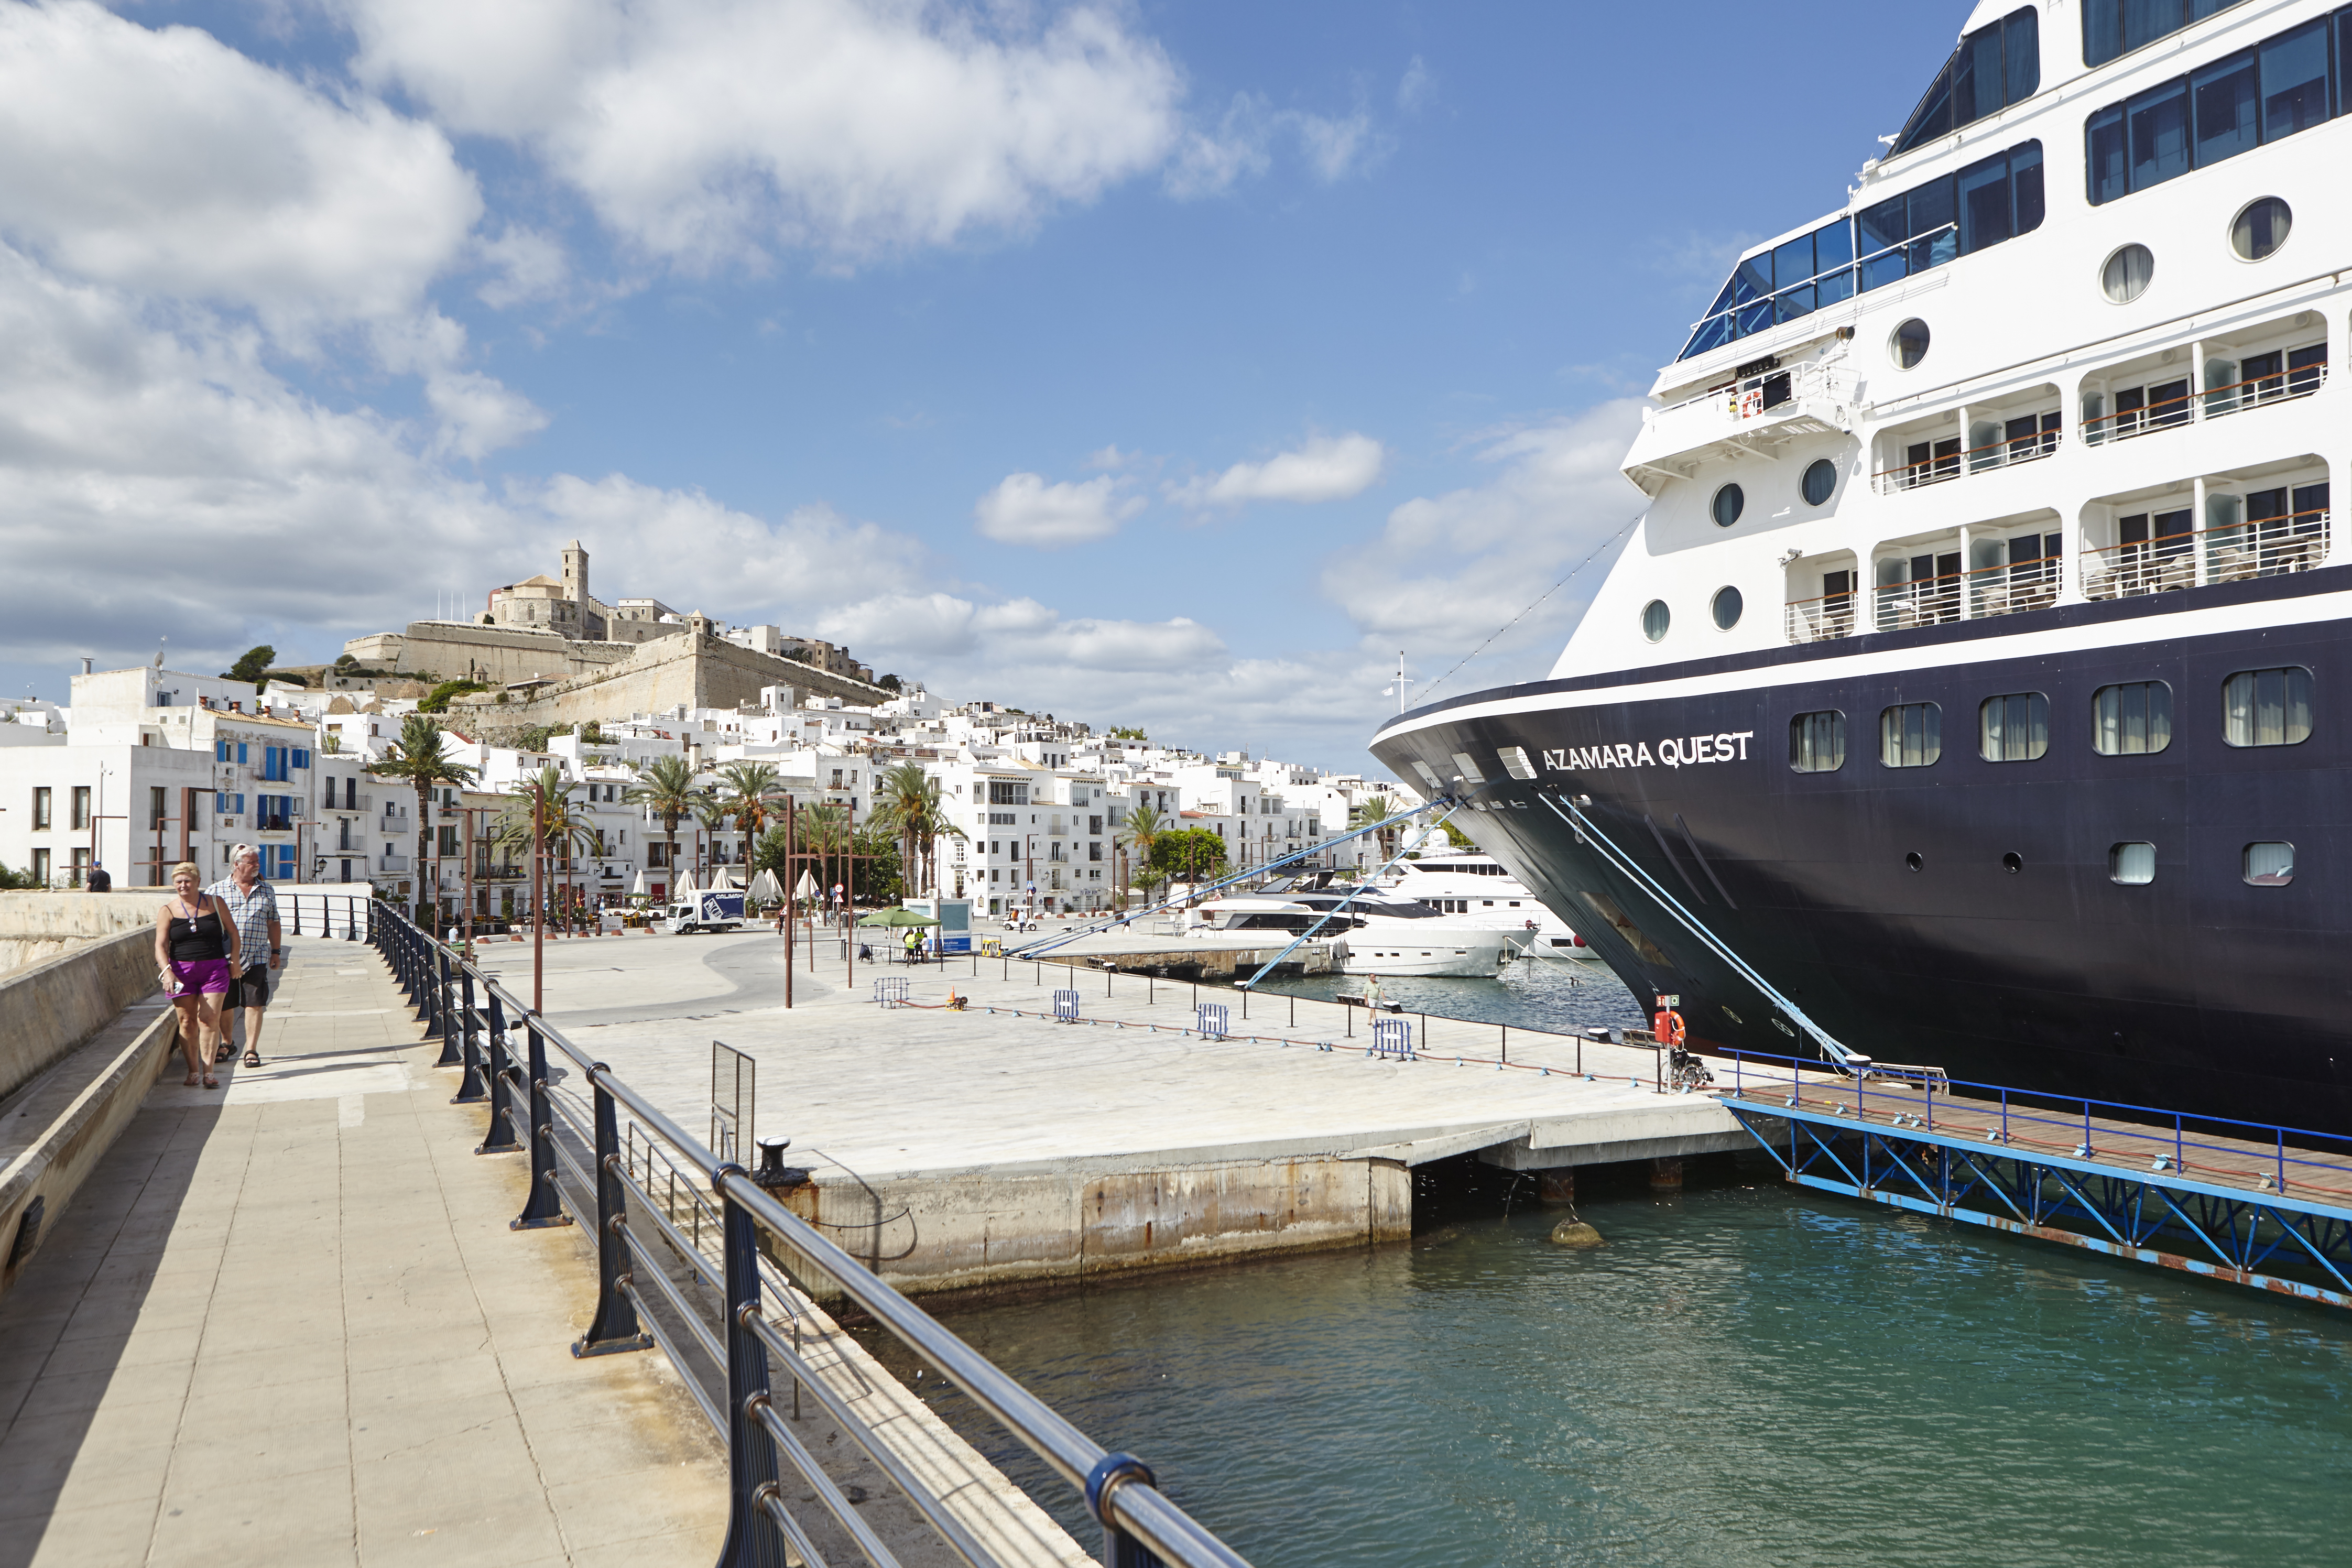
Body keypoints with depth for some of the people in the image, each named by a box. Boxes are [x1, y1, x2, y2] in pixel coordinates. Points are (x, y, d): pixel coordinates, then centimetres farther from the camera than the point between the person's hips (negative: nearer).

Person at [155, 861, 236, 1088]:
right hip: (182, 970, 0)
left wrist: (234, 959, 6)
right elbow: (161, 945, -6)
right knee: (187, 1022, 3)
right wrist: (167, 971, -21)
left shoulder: (214, 903, 5)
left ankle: (208, 1072, -8)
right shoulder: (168, 910, 2)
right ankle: (193, 1071, 13)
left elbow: (233, 931, 15)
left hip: (214, 969, 0)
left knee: (209, 1020, -9)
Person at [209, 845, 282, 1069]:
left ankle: (251, 1050, 4)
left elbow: (273, 923, 17)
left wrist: (276, 951, 14)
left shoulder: (266, 891, 12)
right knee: (225, 1005, 8)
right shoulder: (217, 890, 4)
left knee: (254, 1004, -4)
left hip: (257, 957, 1)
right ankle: (225, 1044, 30)